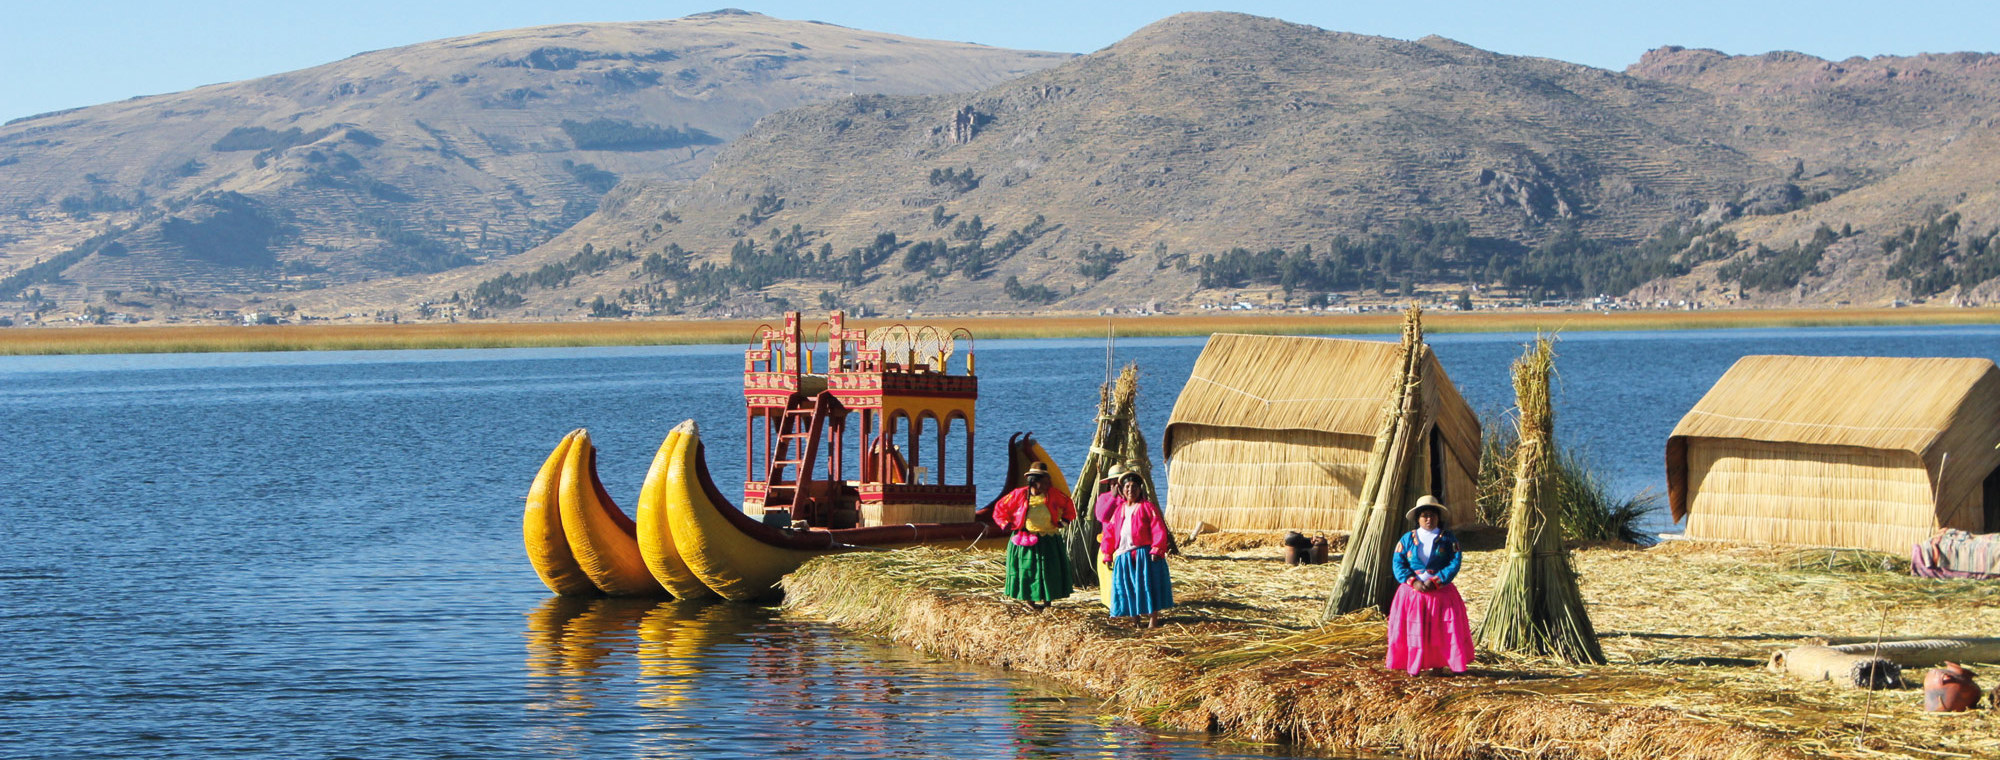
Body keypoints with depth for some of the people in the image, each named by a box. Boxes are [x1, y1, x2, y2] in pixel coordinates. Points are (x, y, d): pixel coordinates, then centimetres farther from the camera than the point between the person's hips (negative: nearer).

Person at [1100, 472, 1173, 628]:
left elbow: (1158, 530, -9)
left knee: (1148, 586, -5)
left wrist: (1157, 549, -18)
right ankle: (1134, 619, 17)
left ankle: (1153, 619, 0)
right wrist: (1107, 554, 12)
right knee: (1128, 589, 7)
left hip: (1143, 555, -5)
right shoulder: (1119, 510, 15)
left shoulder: (1147, 507, -1)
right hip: (1124, 556, 5)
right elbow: (1110, 532, 17)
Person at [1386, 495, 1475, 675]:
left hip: (1441, 592, -1)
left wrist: (1435, 581, -18)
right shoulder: (1408, 539, 5)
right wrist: (1413, 582, -17)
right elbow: (1398, 564, -2)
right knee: (1413, 631, -1)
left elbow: (1454, 564, -6)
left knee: (1440, 631, -2)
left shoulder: (1448, 539, 2)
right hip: (1412, 593, 1)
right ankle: (1413, 666, 5)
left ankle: (1437, 664, 6)